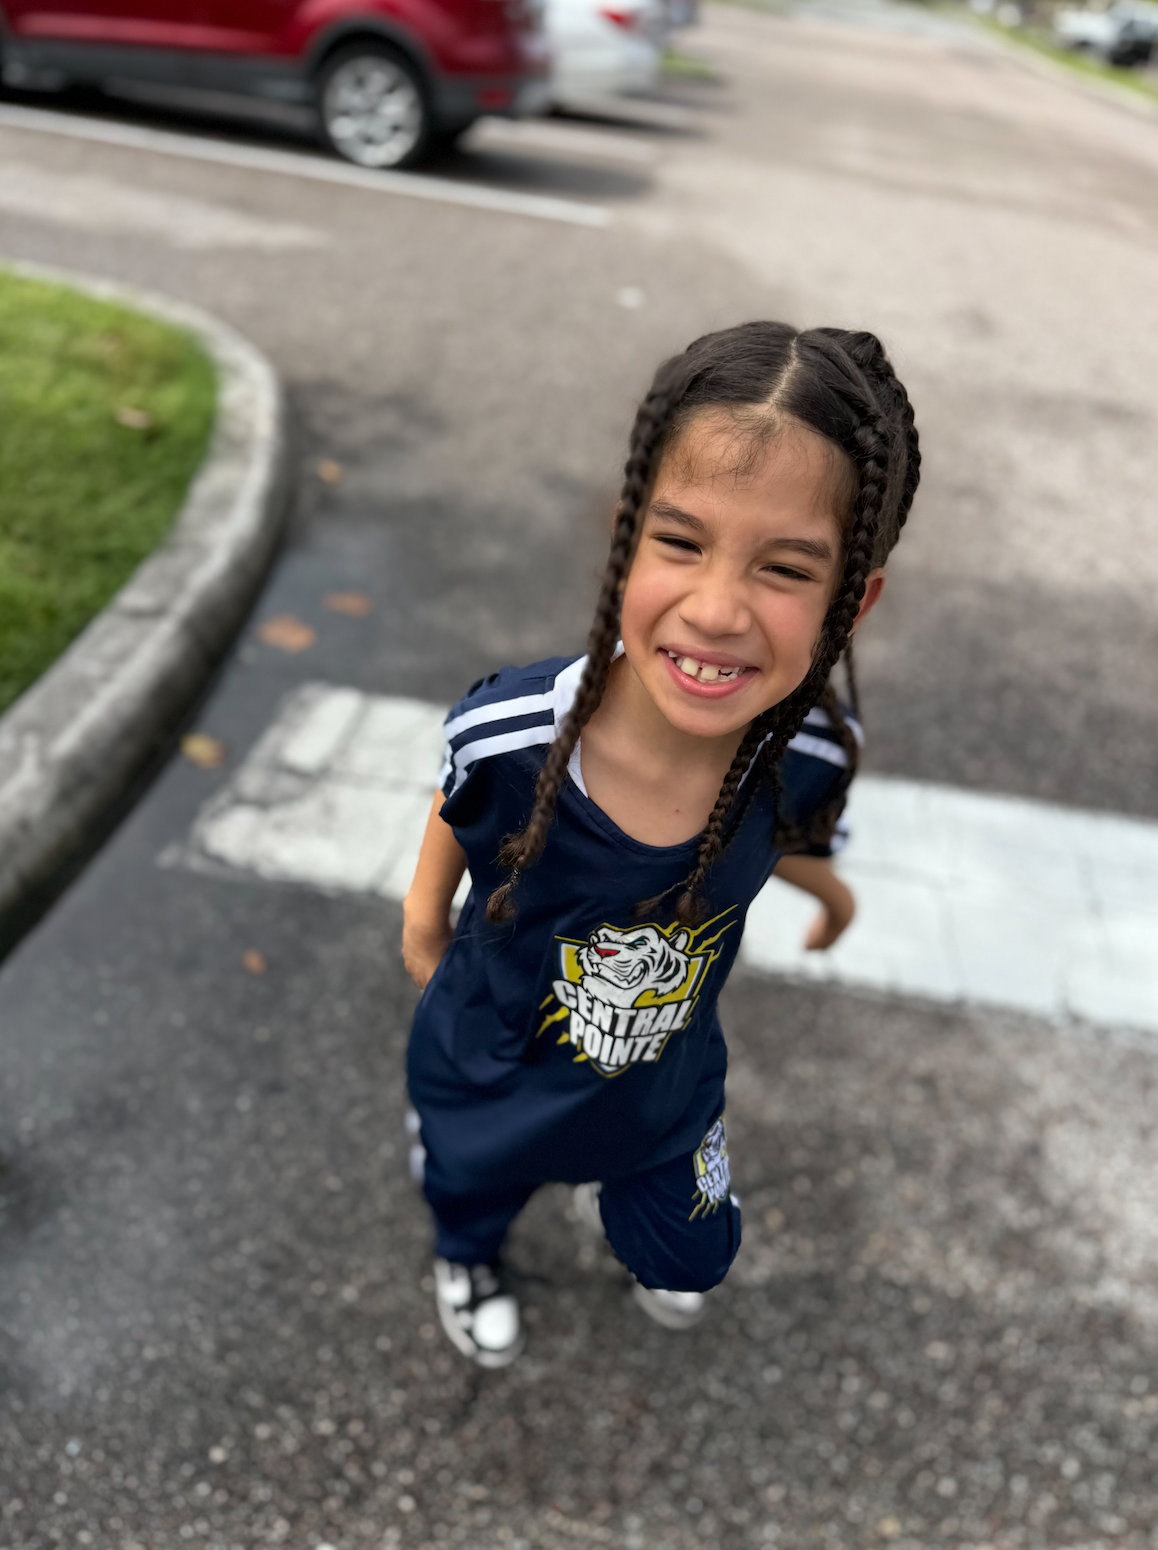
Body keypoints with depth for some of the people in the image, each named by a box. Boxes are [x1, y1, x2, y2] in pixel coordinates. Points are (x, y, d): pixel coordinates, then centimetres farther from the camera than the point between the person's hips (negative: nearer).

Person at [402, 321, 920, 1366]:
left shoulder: (810, 760, -31)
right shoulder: (506, 734, -38)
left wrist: (827, 885, 15)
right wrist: (424, 922, 0)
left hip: (661, 1097, 2)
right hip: (485, 1099, -1)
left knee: (690, 1263, 30)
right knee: (472, 1204, 31)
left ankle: (621, 1193, 66)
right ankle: (467, 1260, 70)